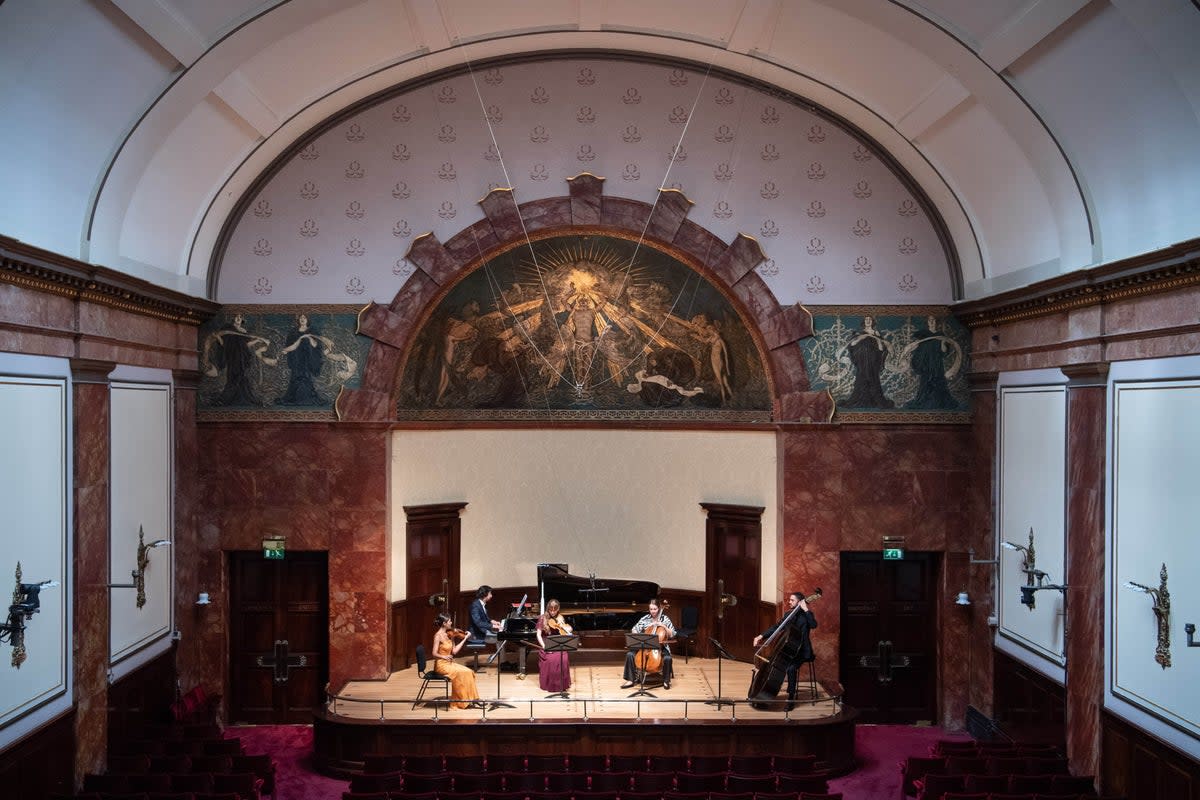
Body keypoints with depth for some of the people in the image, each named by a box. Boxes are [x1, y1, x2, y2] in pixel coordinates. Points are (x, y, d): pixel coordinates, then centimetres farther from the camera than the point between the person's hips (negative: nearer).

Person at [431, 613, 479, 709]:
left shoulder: (448, 635, 9)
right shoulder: (438, 635, -13)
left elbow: (454, 651, 7)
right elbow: (434, 654, -19)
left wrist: (464, 639, 6)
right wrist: (444, 656, -38)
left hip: (449, 663, 7)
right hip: (441, 665, -7)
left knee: (469, 672, -10)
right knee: (461, 673, -24)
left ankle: (469, 699, -7)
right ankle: (462, 702, -13)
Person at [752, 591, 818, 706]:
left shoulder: (805, 616, -6)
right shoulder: (789, 614, 12)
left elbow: (813, 625, -26)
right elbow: (776, 627, 12)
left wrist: (806, 610, -25)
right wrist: (761, 636, 0)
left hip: (801, 651, -7)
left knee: (791, 668, -32)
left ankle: (791, 698, -19)